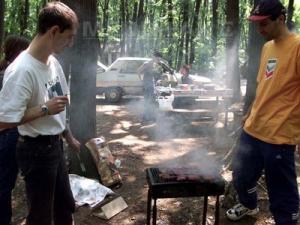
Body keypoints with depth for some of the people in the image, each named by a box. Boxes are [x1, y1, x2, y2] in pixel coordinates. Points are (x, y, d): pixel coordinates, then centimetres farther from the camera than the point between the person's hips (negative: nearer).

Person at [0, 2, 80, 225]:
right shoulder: (22, 69, -25)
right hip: (37, 150, -8)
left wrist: (69, 136, 18)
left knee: (65, 206, 24)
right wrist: (45, 108, -22)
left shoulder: (53, 62, 1)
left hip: (55, 145, 8)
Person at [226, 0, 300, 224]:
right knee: (241, 176, 23)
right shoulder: (267, 47, 12)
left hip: (279, 135, -8)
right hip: (253, 129, 8)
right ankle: (249, 205, 50)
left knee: (281, 193, 4)